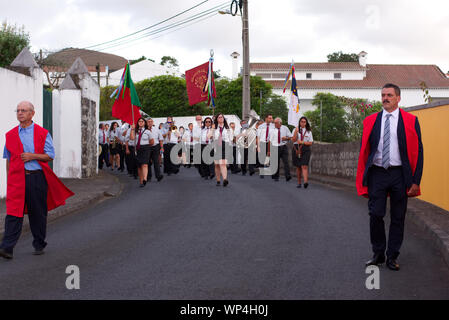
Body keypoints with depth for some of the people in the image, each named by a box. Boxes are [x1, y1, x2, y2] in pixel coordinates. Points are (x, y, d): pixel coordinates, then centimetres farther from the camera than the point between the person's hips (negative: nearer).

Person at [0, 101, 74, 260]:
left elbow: (50, 155, 0)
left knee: (38, 213, 7)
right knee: (13, 211, -9)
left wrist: (32, 156, -14)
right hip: (17, 179, 1)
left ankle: (39, 245, 21)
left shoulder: (42, 133, 3)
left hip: (37, 177, -1)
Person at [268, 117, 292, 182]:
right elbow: (270, 141, 7)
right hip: (275, 148, 1)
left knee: (286, 161, -12)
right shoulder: (272, 131, 5)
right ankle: (276, 177, 16)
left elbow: (290, 137, 10)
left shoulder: (285, 128, 5)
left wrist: (286, 138, -12)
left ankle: (288, 176, -18)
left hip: (283, 147, -1)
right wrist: (269, 151, 7)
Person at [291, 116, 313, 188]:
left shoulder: (308, 131, 6)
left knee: (304, 166, -16)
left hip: (305, 150, -1)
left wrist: (302, 142, -10)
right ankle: (299, 183, 16)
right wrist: (296, 132, -17)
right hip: (296, 149, 1)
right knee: (298, 167, 8)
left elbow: (310, 143, 4)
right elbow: (293, 140, -5)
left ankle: (306, 182, -28)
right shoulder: (295, 130, 6)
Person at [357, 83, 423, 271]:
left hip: (399, 174, -1)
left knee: (398, 218, 5)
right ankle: (378, 254, 16)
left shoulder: (410, 121, 1)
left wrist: (416, 181, -6)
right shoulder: (371, 121, 7)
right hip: (377, 173, 1)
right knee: (375, 215, -1)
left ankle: (392, 257, 17)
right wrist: (363, 180, 3)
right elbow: (365, 150, 9)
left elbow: (417, 152, 1)